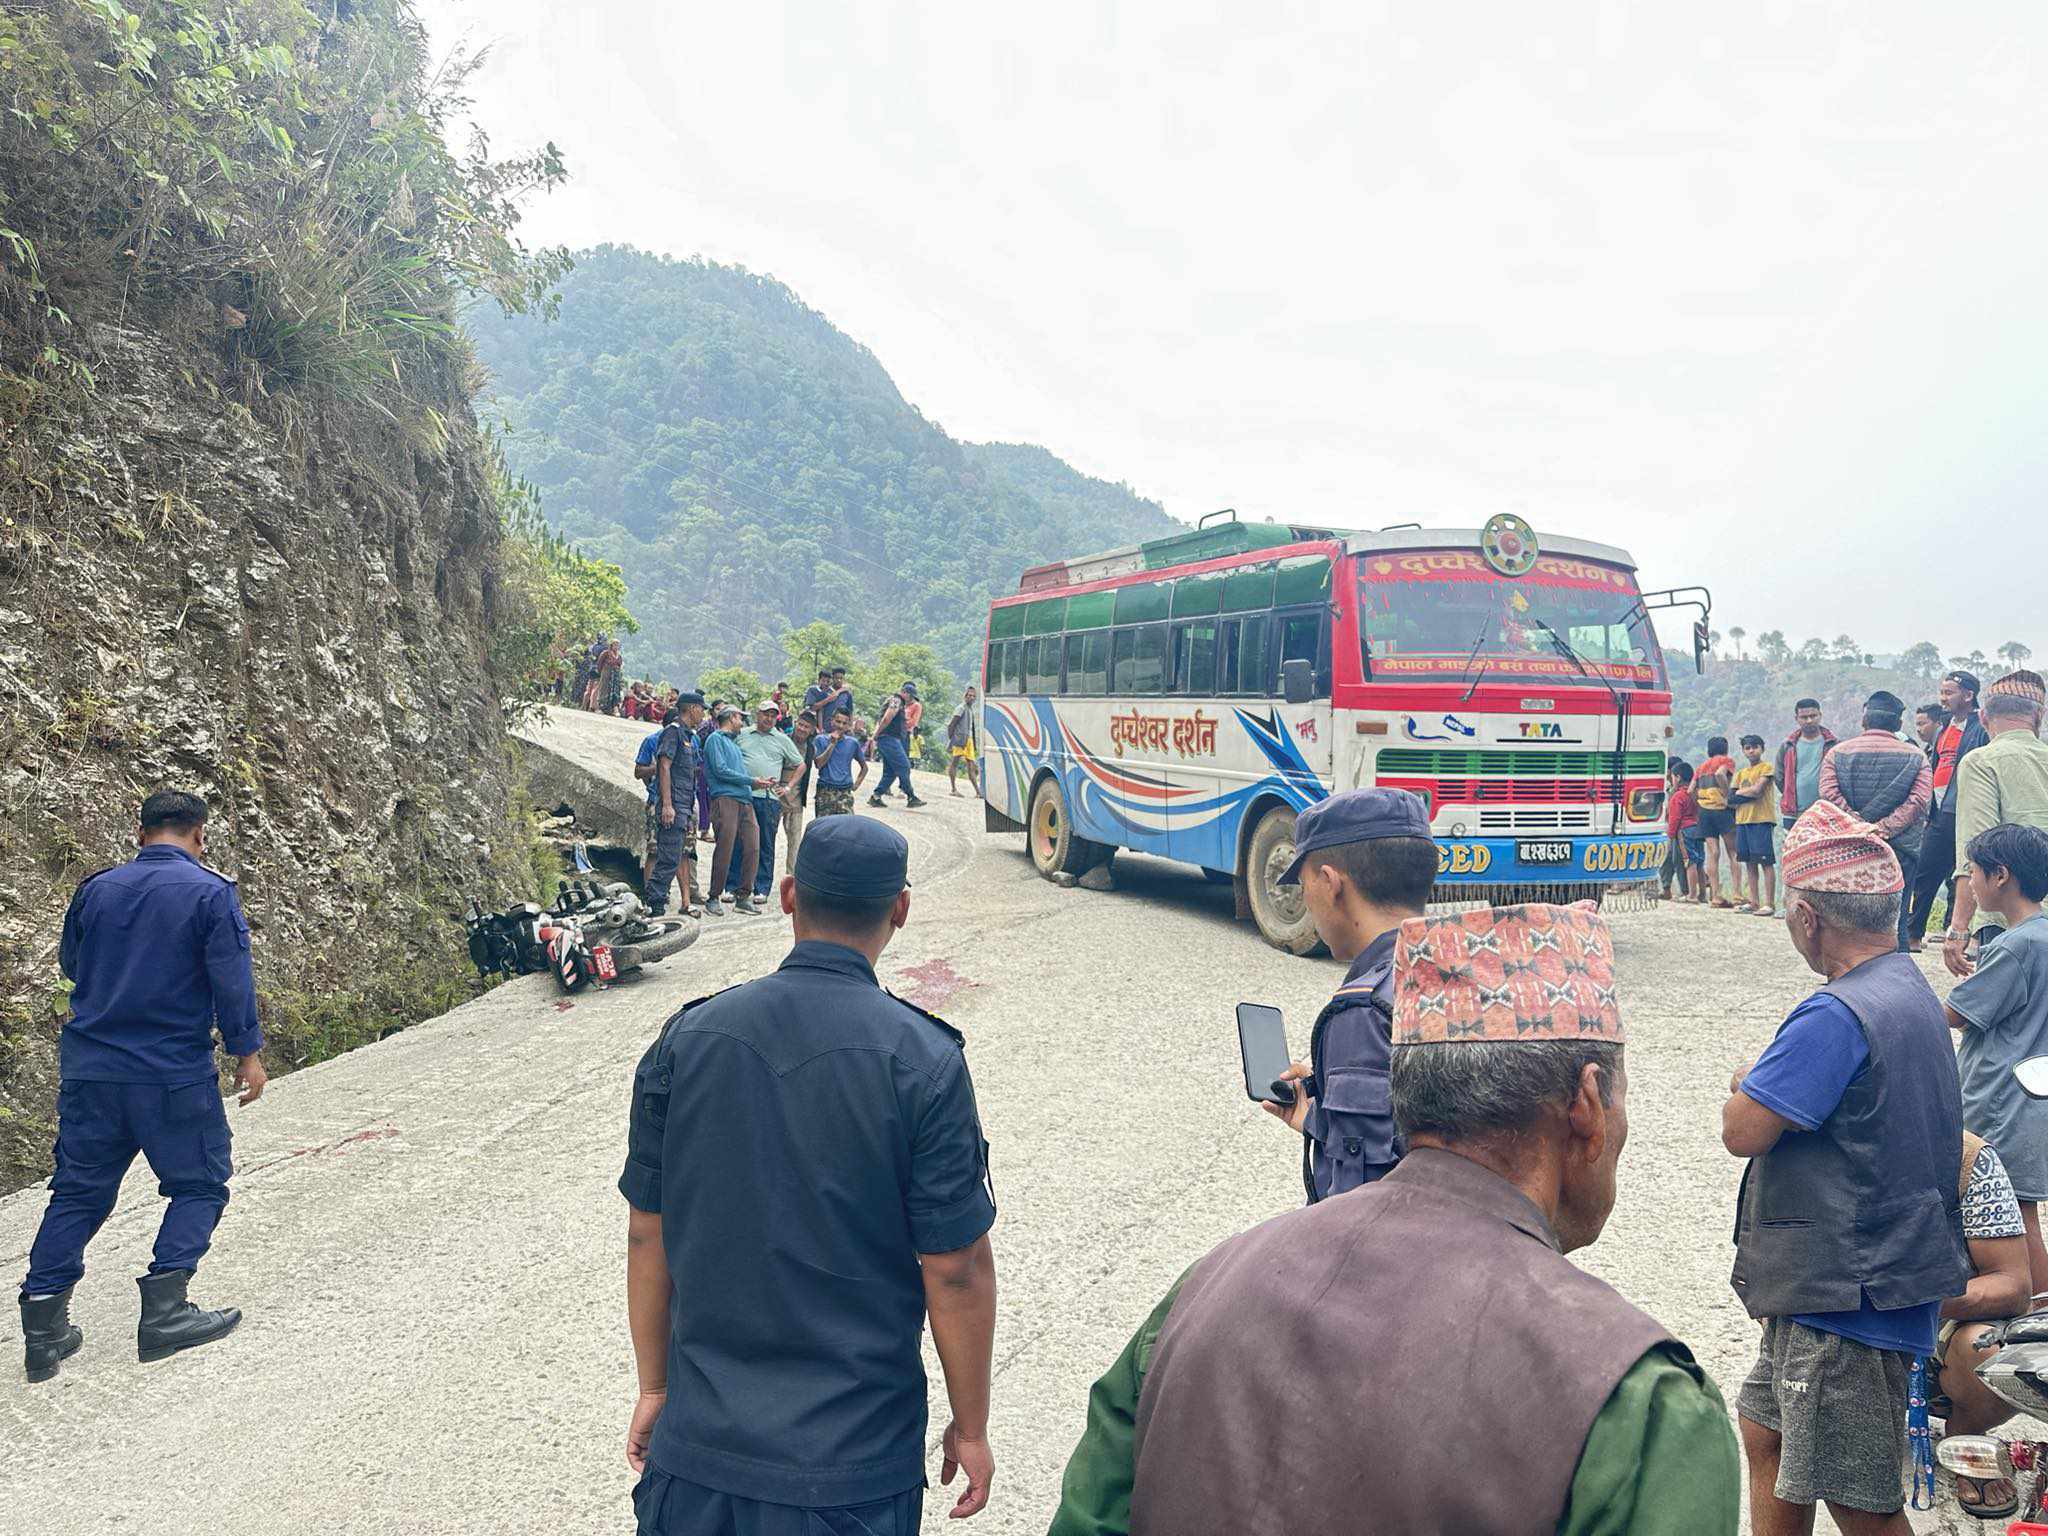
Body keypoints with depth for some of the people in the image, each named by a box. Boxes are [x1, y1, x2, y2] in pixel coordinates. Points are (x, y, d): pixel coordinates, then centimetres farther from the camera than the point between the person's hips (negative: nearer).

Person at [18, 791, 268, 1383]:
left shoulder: (96, 889, 5)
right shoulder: (210, 892, -9)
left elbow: (70, 963, 21)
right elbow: (233, 980, -11)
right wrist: (248, 1052, -2)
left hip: (88, 1070, 5)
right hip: (175, 1074, -5)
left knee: (79, 1190, 15)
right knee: (199, 1185, 10)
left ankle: (44, 1323, 11)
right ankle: (163, 1308, -1)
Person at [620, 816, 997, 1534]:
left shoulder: (687, 1037, -5)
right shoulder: (923, 1059, -16)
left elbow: (648, 1233, 1)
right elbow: (956, 1268, -13)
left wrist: (654, 1387, 15)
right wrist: (971, 1428, 1)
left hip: (701, 1436, 3)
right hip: (854, 1461, -2)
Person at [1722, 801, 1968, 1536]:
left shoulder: (1837, 1017, -26)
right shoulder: (1914, 993, 8)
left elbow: (1743, 1130, -21)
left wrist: (1745, 1083, -2)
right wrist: (1769, 1084, 6)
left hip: (1849, 1302, -11)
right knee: (1765, 1427, 26)